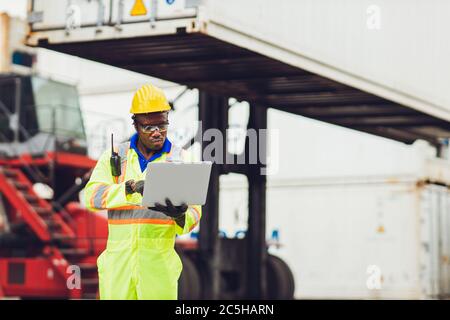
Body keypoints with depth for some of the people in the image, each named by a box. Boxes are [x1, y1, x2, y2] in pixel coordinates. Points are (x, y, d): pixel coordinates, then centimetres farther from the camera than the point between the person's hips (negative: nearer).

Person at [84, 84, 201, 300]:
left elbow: (194, 212, 1)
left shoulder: (181, 159, 7)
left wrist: (181, 215, -23)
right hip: (119, 260, 0)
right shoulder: (115, 156, 8)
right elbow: (93, 194, -6)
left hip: (159, 262, 0)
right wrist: (131, 187, -21)